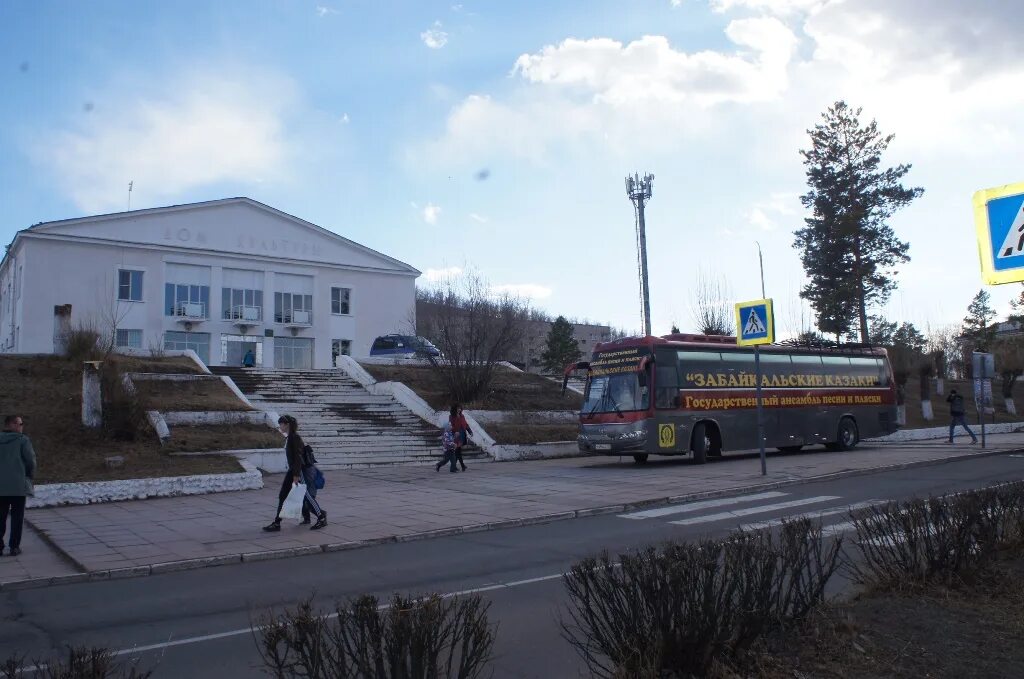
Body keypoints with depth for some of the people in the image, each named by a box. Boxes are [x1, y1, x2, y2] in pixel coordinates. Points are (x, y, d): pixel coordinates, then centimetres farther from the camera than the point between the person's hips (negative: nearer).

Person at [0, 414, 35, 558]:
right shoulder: (22, 440, -8)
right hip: (18, 485, -4)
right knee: (17, 517, 4)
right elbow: (31, 460, -10)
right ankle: (14, 547, 5)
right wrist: (30, 476, 6)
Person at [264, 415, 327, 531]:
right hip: (292, 470, 9)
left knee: (306, 495, -1)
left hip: (299, 471, -9)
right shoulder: (287, 438, 12)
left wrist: (296, 475, -23)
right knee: (282, 495, 7)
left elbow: (298, 457, -21)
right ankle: (276, 522, 10)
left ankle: (322, 518, 11)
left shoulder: (295, 437, -17)